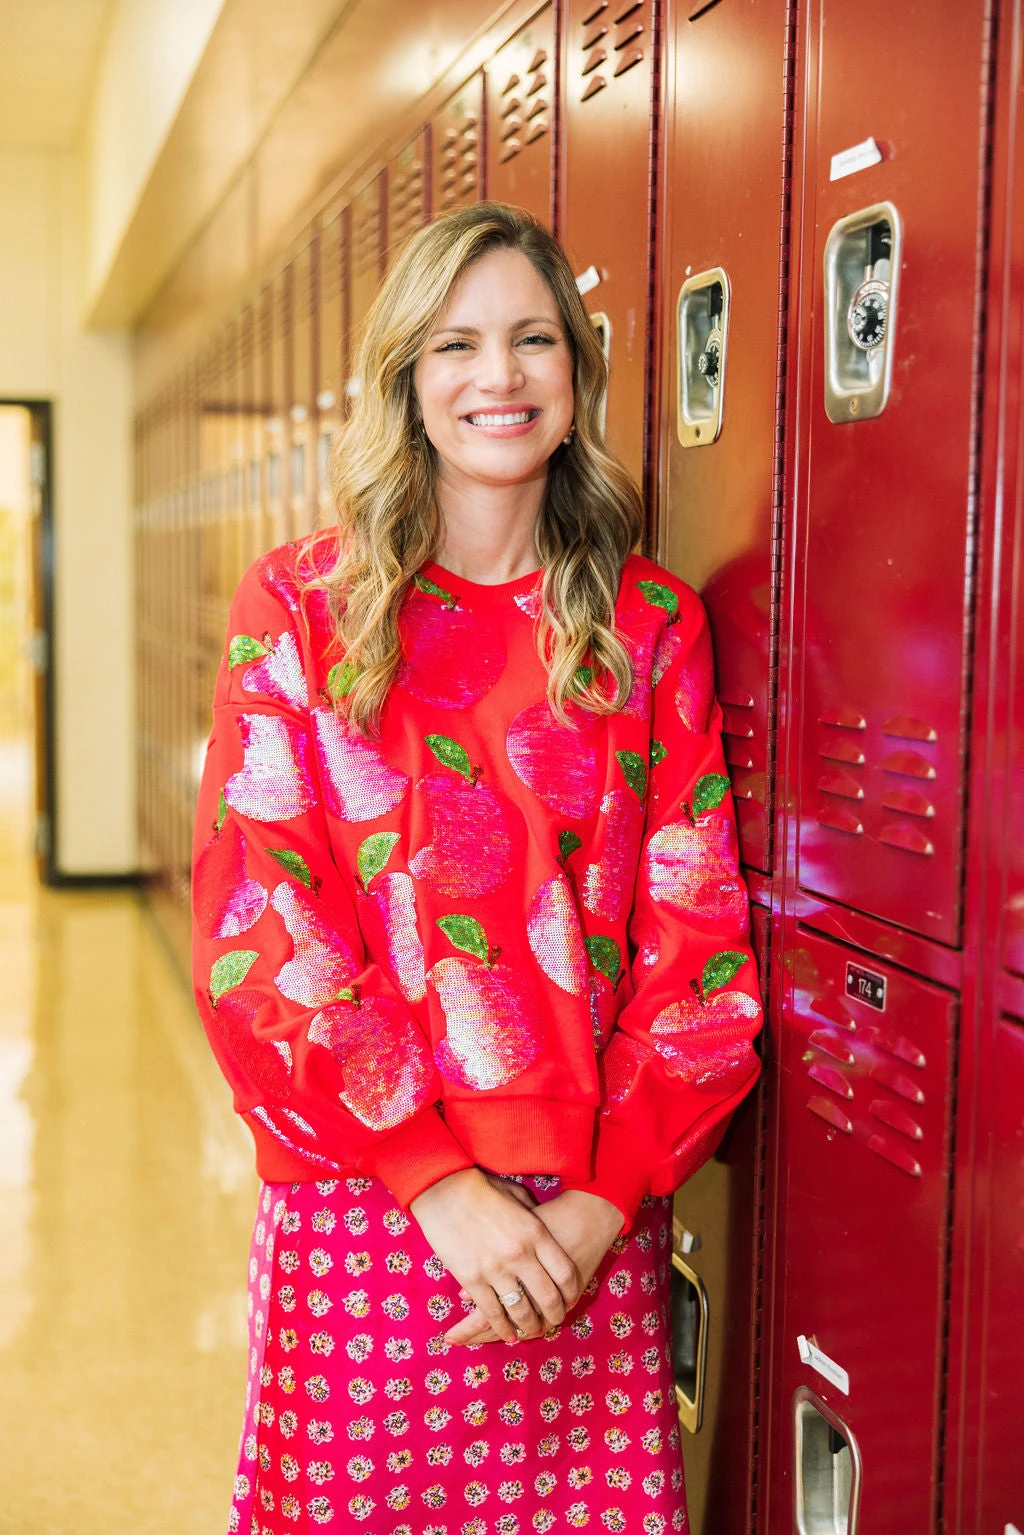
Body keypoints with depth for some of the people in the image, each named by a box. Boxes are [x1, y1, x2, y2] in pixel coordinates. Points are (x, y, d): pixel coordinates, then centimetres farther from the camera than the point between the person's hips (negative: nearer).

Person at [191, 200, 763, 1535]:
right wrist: (436, 1183, -12)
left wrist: (606, 1198, -9)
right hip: (363, 1211, -1)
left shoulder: (654, 626, 4)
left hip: (593, 1225, 2)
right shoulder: (299, 610, -1)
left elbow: (697, 937, 0)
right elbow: (255, 937, -6)